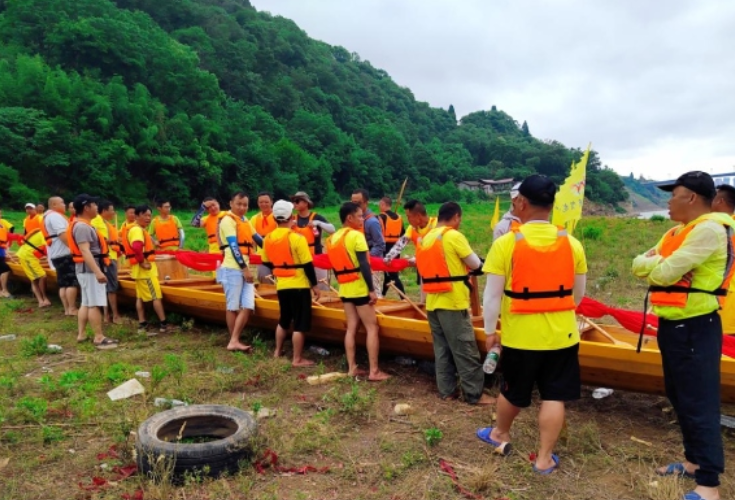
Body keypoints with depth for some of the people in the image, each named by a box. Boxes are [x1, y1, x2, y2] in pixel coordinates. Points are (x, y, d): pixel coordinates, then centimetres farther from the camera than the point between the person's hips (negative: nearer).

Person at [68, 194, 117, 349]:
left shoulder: (83, 225, 16)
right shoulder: (82, 226, -18)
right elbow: (85, 251, -28)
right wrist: (97, 271, -34)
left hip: (88, 269, 11)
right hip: (89, 269, -11)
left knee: (86, 302, 14)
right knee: (95, 304, -9)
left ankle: (81, 334, 21)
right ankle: (99, 338, -8)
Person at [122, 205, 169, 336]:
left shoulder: (138, 229, 15)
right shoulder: (137, 230, -18)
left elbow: (128, 247, 25)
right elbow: (137, 247, -37)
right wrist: (142, 262, -26)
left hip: (139, 269, 10)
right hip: (145, 269, -10)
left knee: (141, 297, 11)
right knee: (156, 296, -4)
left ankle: (142, 325, 15)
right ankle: (164, 324, 1)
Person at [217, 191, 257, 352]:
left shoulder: (245, 221, 18)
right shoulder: (228, 220, -7)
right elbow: (233, 246, -14)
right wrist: (245, 268, -17)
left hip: (245, 269, 8)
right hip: (233, 269, -8)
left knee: (247, 307, 0)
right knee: (233, 307, 1)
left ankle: (234, 342, 4)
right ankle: (234, 341, 10)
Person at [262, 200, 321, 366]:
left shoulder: (268, 239, 0)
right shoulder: (297, 238, -18)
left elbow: (267, 262, 11)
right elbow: (307, 264, -15)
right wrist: (314, 285, -6)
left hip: (281, 285, 6)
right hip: (299, 285, -6)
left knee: (284, 320, 23)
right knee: (300, 323, 1)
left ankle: (278, 351, 34)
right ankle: (297, 359, 5)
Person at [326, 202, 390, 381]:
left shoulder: (332, 238, 10)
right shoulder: (356, 235, -14)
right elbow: (364, 265, -18)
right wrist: (372, 289, -17)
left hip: (344, 289, 7)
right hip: (360, 288, -7)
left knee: (351, 328, 11)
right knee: (372, 328, -2)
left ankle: (352, 368, 13)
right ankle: (374, 371, -1)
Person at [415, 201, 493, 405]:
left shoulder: (424, 239, 11)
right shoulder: (454, 236, -11)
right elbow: (476, 264, -5)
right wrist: (463, 260, 15)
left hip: (433, 302, 8)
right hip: (453, 302, -7)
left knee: (442, 348, 13)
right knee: (465, 349, 0)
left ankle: (446, 390, 19)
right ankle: (475, 394, 6)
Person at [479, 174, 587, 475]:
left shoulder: (506, 243, -13)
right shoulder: (572, 243, -2)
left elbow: (493, 295, -10)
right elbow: (578, 294, 8)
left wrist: (489, 331, 2)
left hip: (519, 334, -1)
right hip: (562, 334, 2)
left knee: (513, 391, 18)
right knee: (554, 396, 11)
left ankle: (500, 434, 41)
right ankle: (544, 458, 19)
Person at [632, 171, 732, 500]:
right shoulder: (677, 232, 14)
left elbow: (666, 273, -23)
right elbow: (639, 265, 9)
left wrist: (655, 264, -2)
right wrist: (656, 262, -11)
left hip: (695, 328, -10)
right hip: (672, 325, 10)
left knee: (699, 403, -5)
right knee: (680, 397, 18)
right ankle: (694, 460, 33)